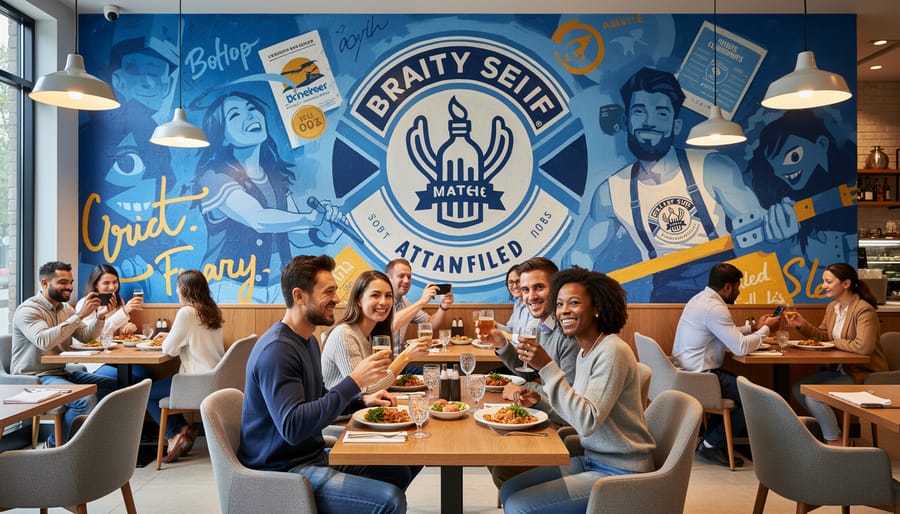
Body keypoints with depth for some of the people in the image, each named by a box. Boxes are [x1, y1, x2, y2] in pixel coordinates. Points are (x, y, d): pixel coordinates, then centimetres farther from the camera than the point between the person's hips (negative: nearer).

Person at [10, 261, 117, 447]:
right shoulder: (28, 310, -14)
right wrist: (80, 315, -32)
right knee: (86, 399, -30)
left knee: (113, 385, -4)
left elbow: (86, 336, 11)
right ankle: (56, 445, -7)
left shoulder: (65, 308, 13)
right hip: (34, 378, -8)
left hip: (61, 372, 8)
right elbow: (44, 341, -31)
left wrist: (99, 317, -9)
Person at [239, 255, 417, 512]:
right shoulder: (276, 350, -22)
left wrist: (362, 400, 5)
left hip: (314, 456, 10)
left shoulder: (309, 340, 10)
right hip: (284, 471, -10)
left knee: (400, 471, 8)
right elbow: (292, 427, -31)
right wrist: (355, 381, -30)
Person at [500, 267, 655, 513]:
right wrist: (542, 396, 0)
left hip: (619, 473, -8)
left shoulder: (612, 351, -20)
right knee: (509, 490, 6)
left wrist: (548, 367, -28)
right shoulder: (585, 352, 8)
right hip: (592, 460, 8)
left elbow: (587, 422, -27)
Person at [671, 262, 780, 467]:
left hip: (688, 374, 11)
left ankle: (711, 439, 20)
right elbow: (741, 347, -21)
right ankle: (712, 444, 4)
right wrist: (765, 329, -4)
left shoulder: (701, 298, 13)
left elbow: (729, 335, 23)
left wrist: (754, 328, 16)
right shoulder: (714, 308, -19)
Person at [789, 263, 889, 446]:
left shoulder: (864, 310, -21)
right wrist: (803, 325, -2)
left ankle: (835, 442, 0)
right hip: (841, 369, 9)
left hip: (863, 374, -9)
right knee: (798, 389, 3)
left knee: (813, 396, -20)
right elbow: (822, 335, 16)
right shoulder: (832, 307, 6)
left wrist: (836, 343, -15)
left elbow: (863, 346, -32)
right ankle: (834, 430, 14)